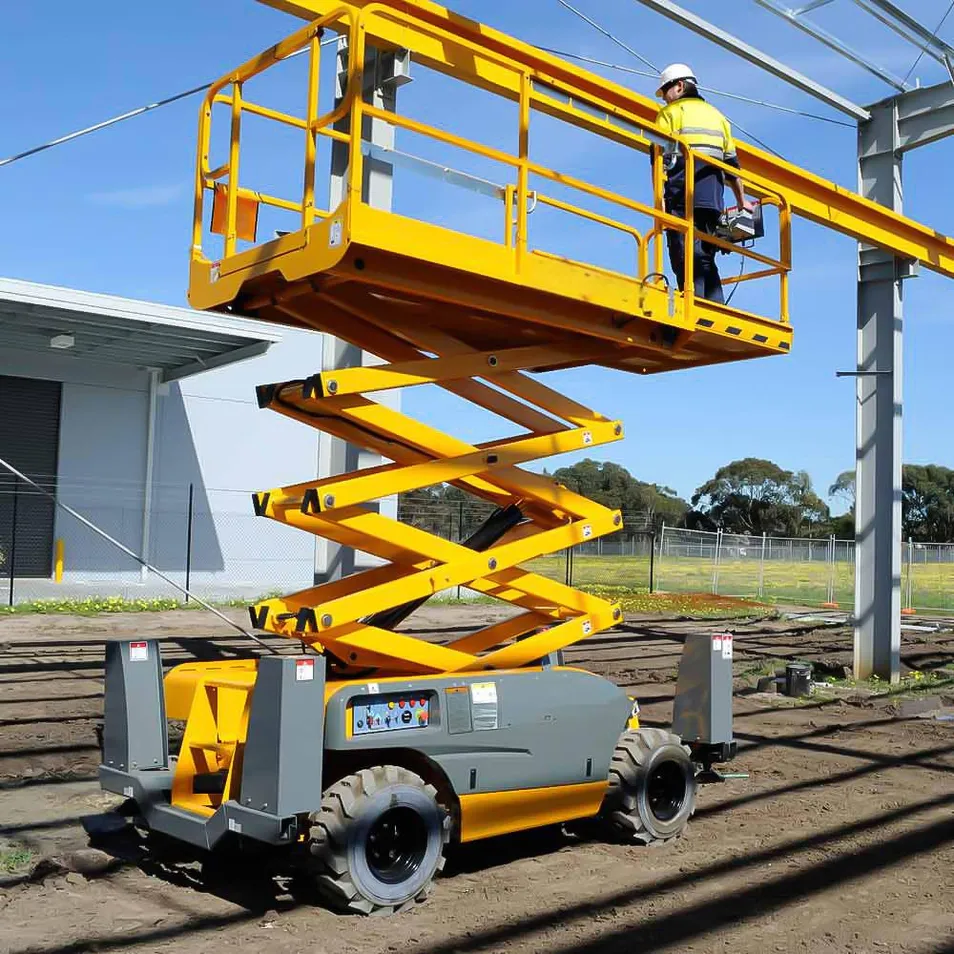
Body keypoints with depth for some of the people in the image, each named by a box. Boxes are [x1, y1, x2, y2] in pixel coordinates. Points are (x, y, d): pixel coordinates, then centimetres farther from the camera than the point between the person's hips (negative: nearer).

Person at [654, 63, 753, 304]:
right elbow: (732, 162, 22)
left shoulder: (671, 112, 8)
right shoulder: (716, 115, 26)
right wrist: (742, 200, 26)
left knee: (687, 256, -13)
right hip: (713, 197, 6)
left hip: (683, 193, -6)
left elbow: (661, 156, -5)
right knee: (706, 259, 9)